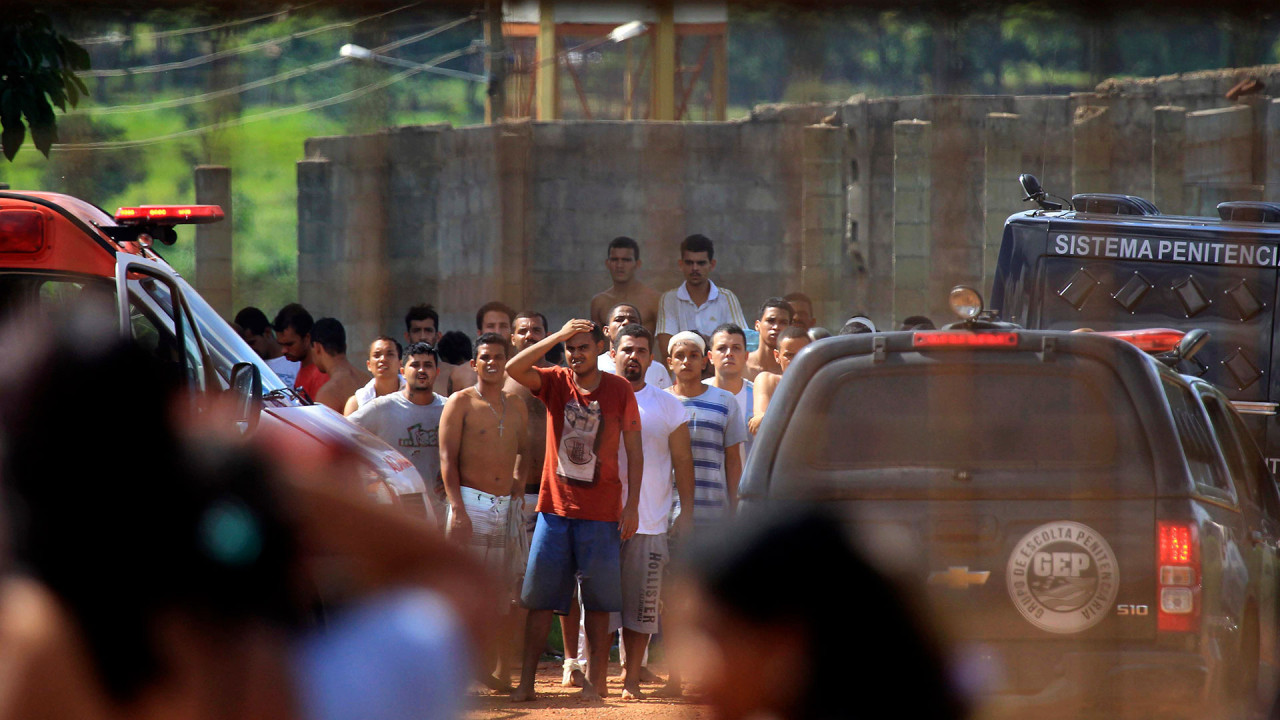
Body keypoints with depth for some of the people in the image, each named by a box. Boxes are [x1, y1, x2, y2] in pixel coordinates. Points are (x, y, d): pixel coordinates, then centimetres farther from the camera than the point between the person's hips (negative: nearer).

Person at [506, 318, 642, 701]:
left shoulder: (619, 390, 0)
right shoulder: (555, 381, 3)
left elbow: (634, 450, 3)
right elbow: (514, 368, -15)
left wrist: (633, 504, -3)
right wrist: (558, 336, -19)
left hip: (601, 511, -1)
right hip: (555, 507, 1)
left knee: (598, 601, 3)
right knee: (541, 597, 2)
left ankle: (596, 681, 8)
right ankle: (526, 680, 5)